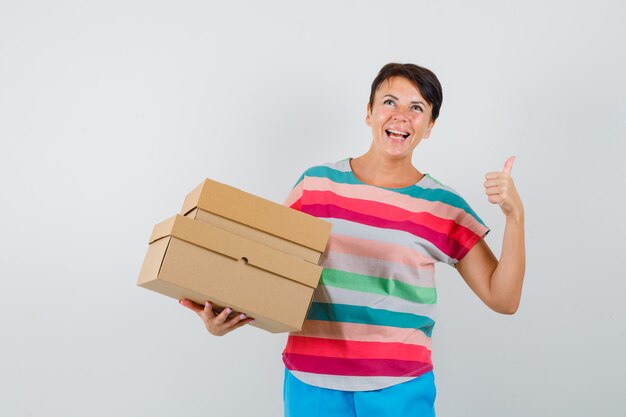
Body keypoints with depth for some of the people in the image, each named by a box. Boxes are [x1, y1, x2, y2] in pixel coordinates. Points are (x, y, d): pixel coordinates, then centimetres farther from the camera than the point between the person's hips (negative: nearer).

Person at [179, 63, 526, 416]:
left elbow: (503, 299, -2)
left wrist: (514, 214, -13)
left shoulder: (444, 208, 0)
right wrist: (222, 317, -12)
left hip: (401, 388, 0)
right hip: (312, 384, 1)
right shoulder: (317, 184, 2)